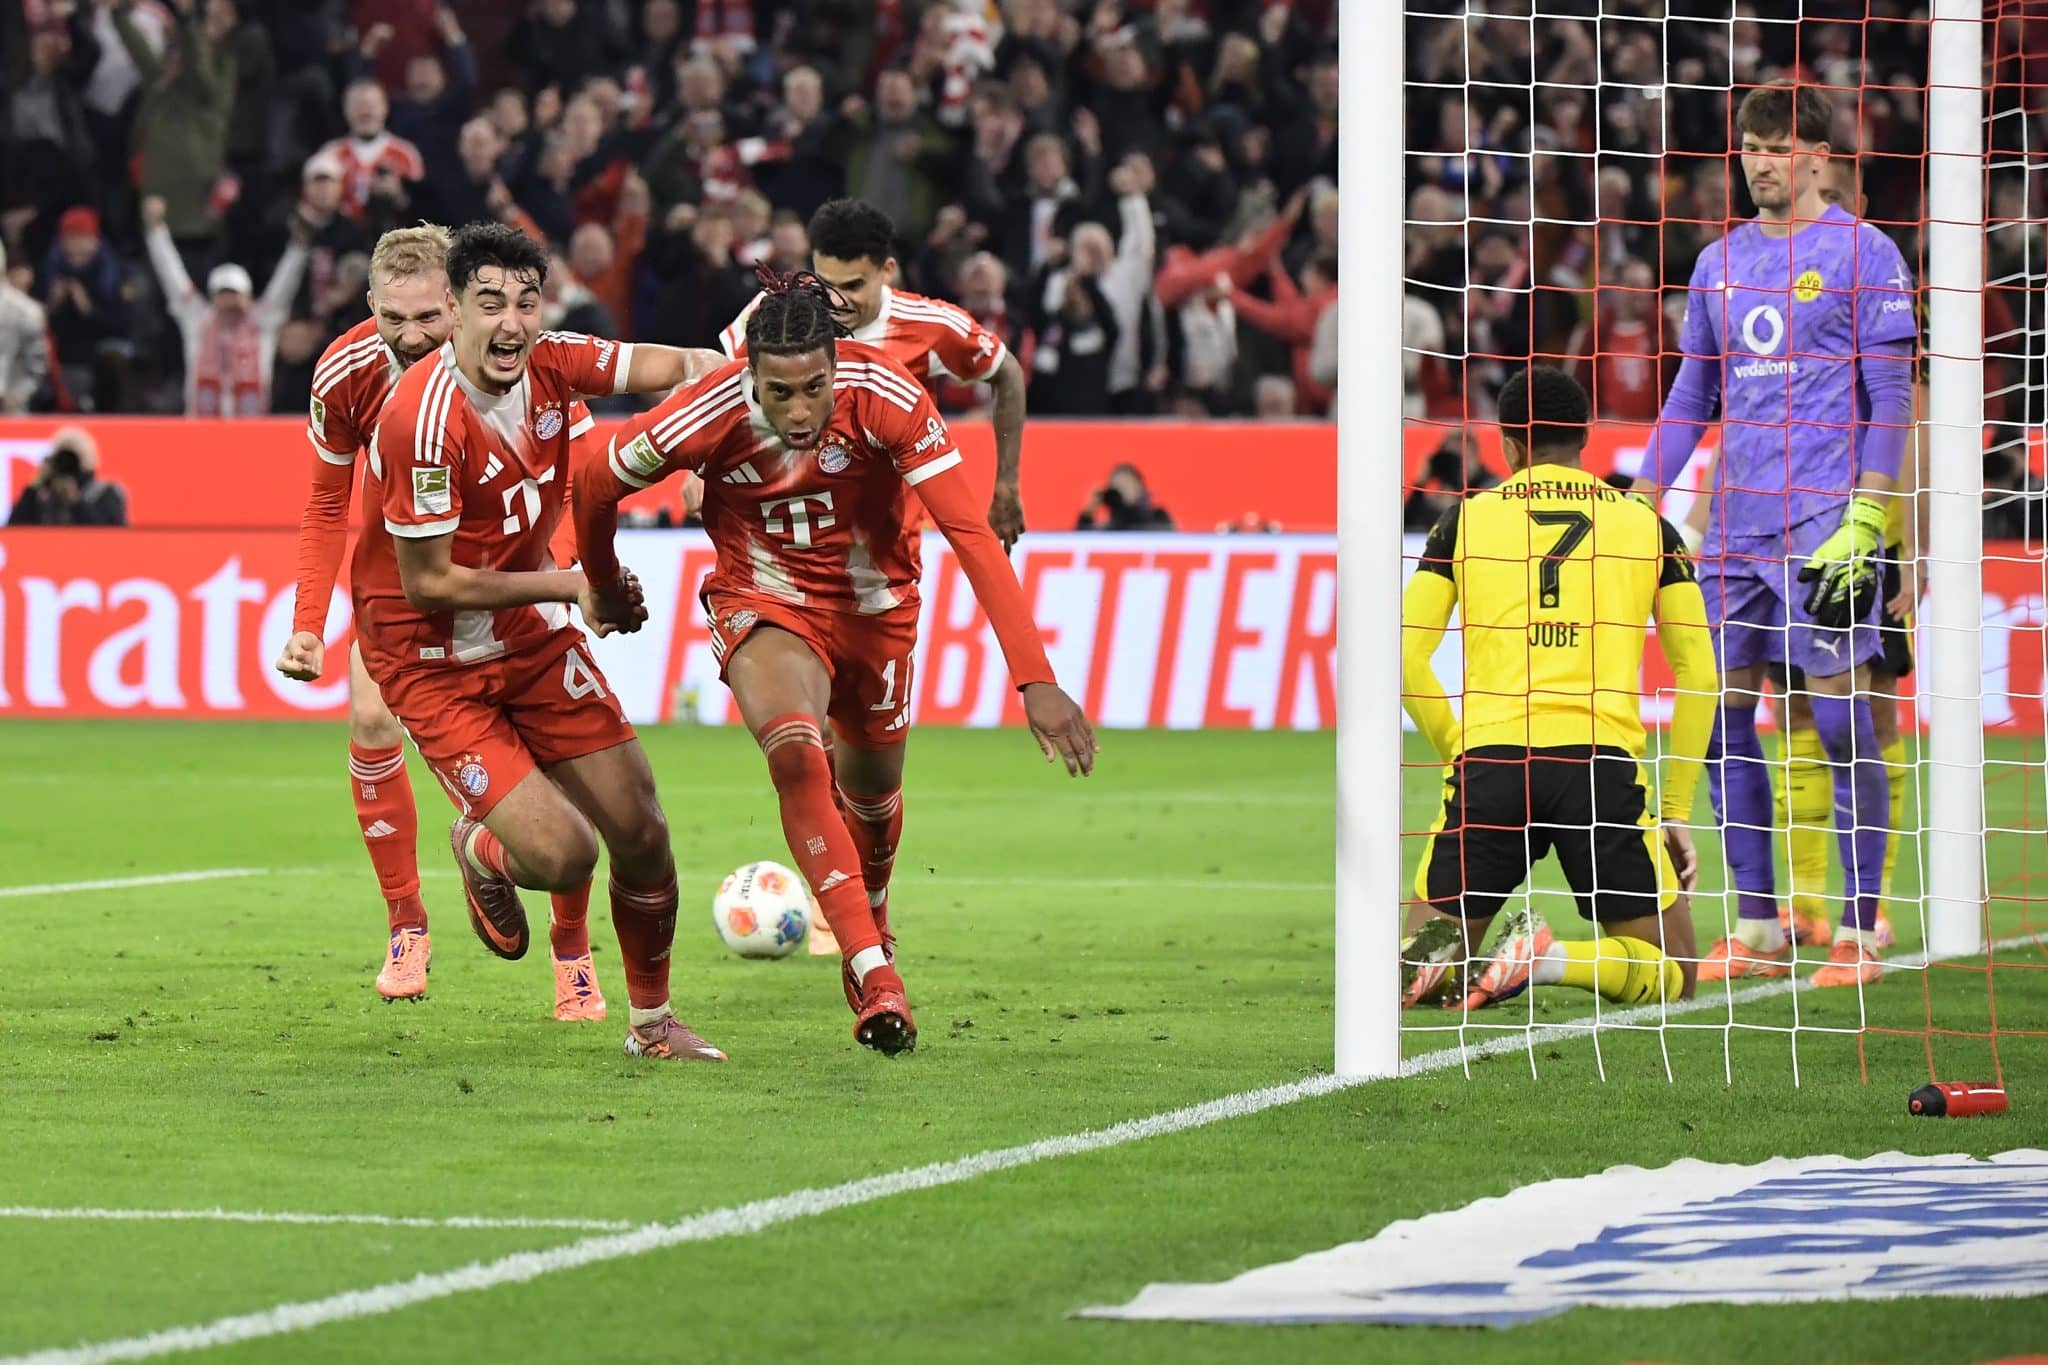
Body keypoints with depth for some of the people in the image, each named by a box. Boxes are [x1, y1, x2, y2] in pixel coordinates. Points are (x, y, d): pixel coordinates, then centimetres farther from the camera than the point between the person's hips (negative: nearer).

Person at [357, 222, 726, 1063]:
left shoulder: (549, 364, -10)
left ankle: (652, 1020, 27)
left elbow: (678, 368, 1)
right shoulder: (425, 419, -29)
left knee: (641, 835, 4)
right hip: (435, 666, -6)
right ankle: (480, 850, 21)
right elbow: (428, 584, -23)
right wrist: (570, 584, -17)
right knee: (562, 855, -17)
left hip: (533, 640, 6)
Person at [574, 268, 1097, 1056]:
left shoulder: (886, 398, -30)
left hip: (873, 604, 2)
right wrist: (606, 589, 9)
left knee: (871, 790, 18)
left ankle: (870, 923, 53)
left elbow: (972, 534, -31)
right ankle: (875, 979, -31)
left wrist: (1035, 680, -37)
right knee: (796, 755, -29)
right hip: (764, 601, -2)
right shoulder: (709, 418, -29)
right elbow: (594, 482, -10)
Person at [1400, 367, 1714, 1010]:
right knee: (1670, 973, 11)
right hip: (1603, 761, -1)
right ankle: (1555, 959, -20)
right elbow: (1699, 675, 12)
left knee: (1411, 975, 16)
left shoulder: (1466, 517, 13)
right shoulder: (1646, 524, 15)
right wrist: (1676, 809, 18)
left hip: (1489, 759, 1)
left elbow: (1406, 659, 6)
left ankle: (1440, 955, -21)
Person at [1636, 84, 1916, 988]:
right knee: (1724, 714, 3)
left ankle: (1860, 930, -3)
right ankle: (1757, 929, 9)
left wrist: (1865, 520, -13)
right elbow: (1693, 395, 20)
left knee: (1840, 718, -7)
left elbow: (1890, 398, -5)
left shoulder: (1863, 254, -1)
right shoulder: (1720, 263, 15)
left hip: (1824, 526, -6)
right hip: (1735, 527, 6)